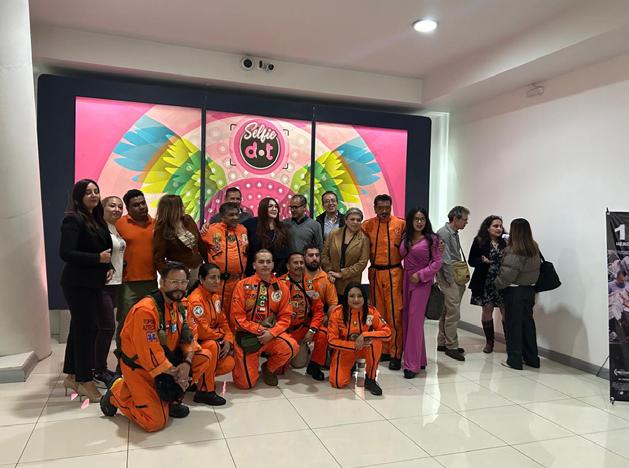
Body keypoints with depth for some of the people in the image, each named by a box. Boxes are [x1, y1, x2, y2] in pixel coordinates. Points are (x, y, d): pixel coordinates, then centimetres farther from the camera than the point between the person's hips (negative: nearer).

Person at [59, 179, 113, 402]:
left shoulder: (96, 219, 13)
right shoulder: (73, 219, -11)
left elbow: (104, 248, 20)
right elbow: (65, 253, -20)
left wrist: (109, 266, 2)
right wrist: (98, 259, -19)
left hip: (93, 283, 8)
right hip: (78, 284, -8)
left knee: (80, 328, 14)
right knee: (85, 329, -4)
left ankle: (72, 376, 26)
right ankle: (85, 381, 6)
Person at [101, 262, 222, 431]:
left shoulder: (180, 304, -2)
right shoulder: (145, 310, -29)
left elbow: (187, 336, 1)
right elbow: (150, 353, -29)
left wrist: (187, 362, -17)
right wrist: (176, 375, -20)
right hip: (139, 367, -8)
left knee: (205, 357, -4)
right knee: (155, 422, -15)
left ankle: (172, 400, 7)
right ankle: (117, 394, 9)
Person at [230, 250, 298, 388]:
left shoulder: (281, 287, 1)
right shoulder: (243, 285, -5)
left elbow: (285, 316, 0)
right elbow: (237, 316, -8)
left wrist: (271, 333, -18)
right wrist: (259, 330, -16)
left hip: (272, 334, 2)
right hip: (247, 336, -2)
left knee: (291, 347, -28)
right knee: (246, 383, -6)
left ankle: (269, 369, 6)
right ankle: (238, 360, 31)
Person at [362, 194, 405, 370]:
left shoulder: (401, 224, -3)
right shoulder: (367, 225, 3)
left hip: (394, 273, -3)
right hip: (375, 273, 3)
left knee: (395, 314, -3)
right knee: (378, 314, 10)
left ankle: (396, 354, 5)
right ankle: (382, 350, 22)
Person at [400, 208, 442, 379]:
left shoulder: (431, 239, -4)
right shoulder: (405, 238, 9)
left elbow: (437, 262, -6)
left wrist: (420, 274, -14)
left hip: (422, 282, -5)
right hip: (406, 280, 5)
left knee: (414, 319, -8)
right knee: (407, 319, 7)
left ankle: (412, 364, -2)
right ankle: (420, 359, 21)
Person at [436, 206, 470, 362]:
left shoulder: (454, 234, 16)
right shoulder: (443, 233, -13)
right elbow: (445, 260, -18)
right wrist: (451, 280, -15)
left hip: (456, 278, 10)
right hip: (449, 279, -10)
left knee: (446, 312, 14)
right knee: (453, 312, -7)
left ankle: (442, 343, 23)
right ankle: (451, 346, 2)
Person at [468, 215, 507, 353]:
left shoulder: (505, 242, 0)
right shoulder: (479, 241, -2)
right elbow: (471, 260, 0)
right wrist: (482, 261, -17)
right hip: (486, 282, 0)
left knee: (506, 311, -1)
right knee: (487, 311, 9)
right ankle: (489, 342, 24)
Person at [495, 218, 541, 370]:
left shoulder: (514, 250, -19)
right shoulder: (534, 248, 4)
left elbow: (507, 273, -19)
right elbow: (534, 269, 10)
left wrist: (498, 284, -6)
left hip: (515, 291, -7)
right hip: (530, 288, 7)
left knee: (514, 324, 2)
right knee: (528, 322, 14)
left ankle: (514, 360, 8)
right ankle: (532, 358, 23)